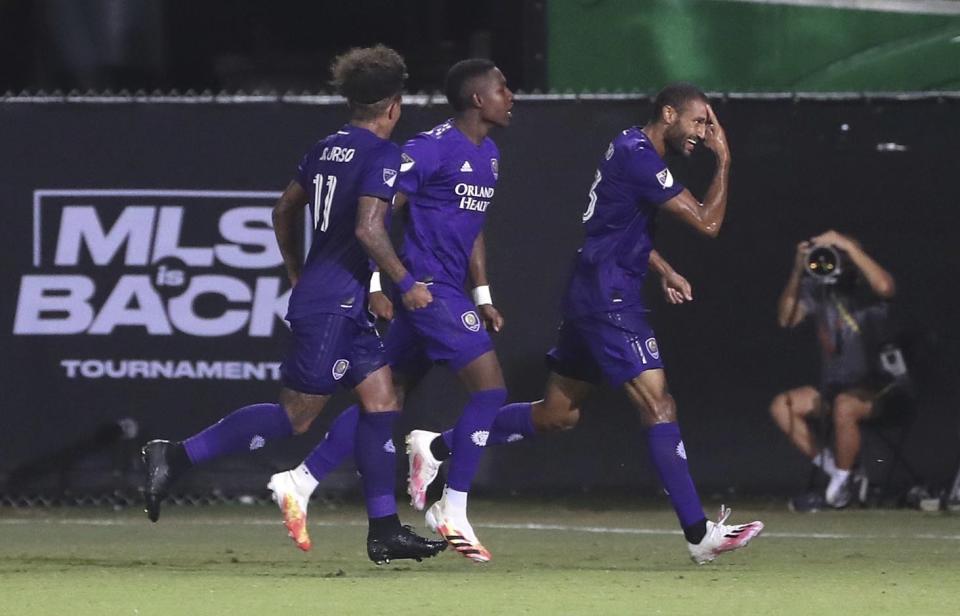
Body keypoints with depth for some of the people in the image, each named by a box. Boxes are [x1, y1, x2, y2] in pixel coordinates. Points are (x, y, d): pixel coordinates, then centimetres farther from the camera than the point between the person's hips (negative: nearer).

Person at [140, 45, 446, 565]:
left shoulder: (327, 148, 13)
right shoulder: (382, 155, -12)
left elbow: (284, 210, 22)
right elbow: (368, 228, -23)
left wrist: (297, 274, 33)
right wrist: (406, 284, -14)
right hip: (335, 304, -9)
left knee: (382, 400, 8)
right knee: (295, 417, -6)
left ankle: (385, 531, 6)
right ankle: (176, 456, -7)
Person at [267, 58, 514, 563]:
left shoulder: (489, 156, 16)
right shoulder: (432, 148, -13)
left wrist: (482, 296, 20)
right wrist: (375, 283, -18)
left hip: (450, 292, 9)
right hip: (426, 288, -9)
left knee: (386, 396, 11)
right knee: (489, 385, -12)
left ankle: (300, 483, 16)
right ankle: (451, 511, -8)